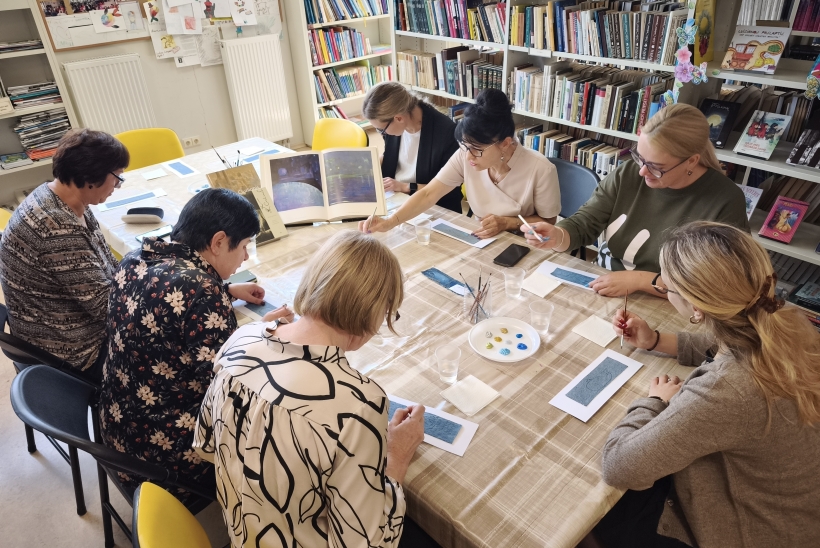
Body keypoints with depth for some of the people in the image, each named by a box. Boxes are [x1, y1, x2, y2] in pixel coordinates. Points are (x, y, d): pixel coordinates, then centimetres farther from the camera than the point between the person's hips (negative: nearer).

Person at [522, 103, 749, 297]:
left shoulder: (725, 202, -13)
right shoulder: (628, 174, -2)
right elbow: (583, 223, 0)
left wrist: (638, 280, -19)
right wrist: (557, 236, -22)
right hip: (600, 293, 4)